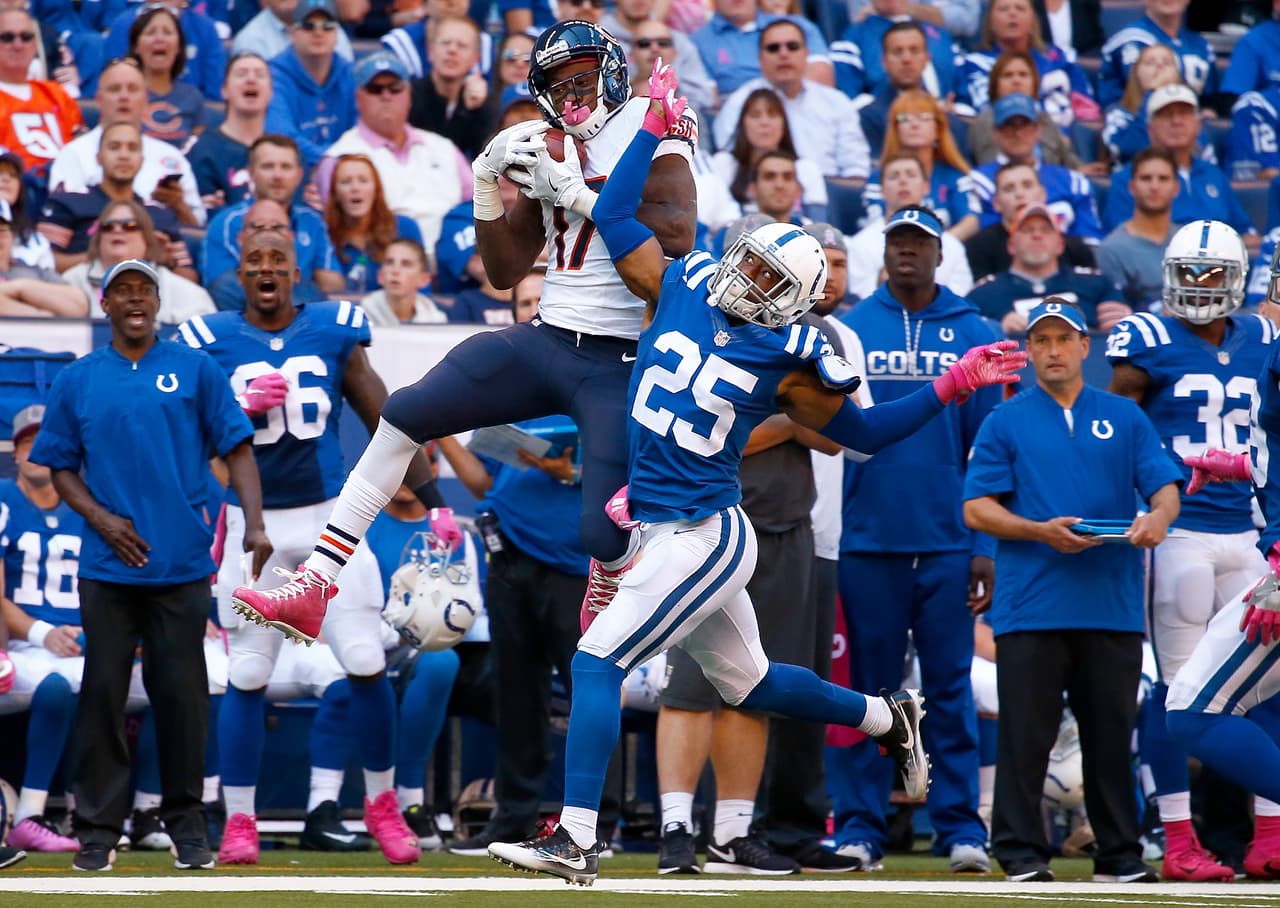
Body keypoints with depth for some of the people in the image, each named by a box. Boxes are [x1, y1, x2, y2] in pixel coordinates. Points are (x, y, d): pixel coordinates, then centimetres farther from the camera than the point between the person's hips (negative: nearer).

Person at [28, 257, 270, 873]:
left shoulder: (195, 370, 6)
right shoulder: (77, 381, 9)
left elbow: (237, 450, 2)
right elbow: (60, 469, 11)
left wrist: (254, 525, -12)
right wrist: (101, 519, -7)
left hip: (182, 565, -1)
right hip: (108, 564, 1)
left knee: (182, 693, 1)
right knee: (104, 691, 0)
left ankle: (186, 823, 10)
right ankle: (98, 827, 4)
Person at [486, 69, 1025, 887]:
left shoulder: (787, 359, -8)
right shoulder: (684, 288, 4)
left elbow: (859, 430, 4)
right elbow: (614, 216, 11)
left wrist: (948, 390, -7)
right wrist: (657, 128, 11)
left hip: (703, 536, -7)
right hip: (663, 530, 7)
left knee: (598, 663, -15)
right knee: (749, 683, 22)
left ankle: (575, 839, -15)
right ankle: (889, 718, 43)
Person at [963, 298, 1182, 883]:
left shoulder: (1125, 418, 14)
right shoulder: (1005, 423, 8)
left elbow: (1164, 486, 6)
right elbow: (976, 509, 2)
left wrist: (1158, 516, -18)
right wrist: (1042, 532, -13)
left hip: (1113, 608, 2)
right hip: (1032, 608, -2)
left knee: (1112, 731, 5)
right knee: (1026, 733, -3)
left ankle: (1119, 855, 11)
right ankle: (1021, 853, 2)